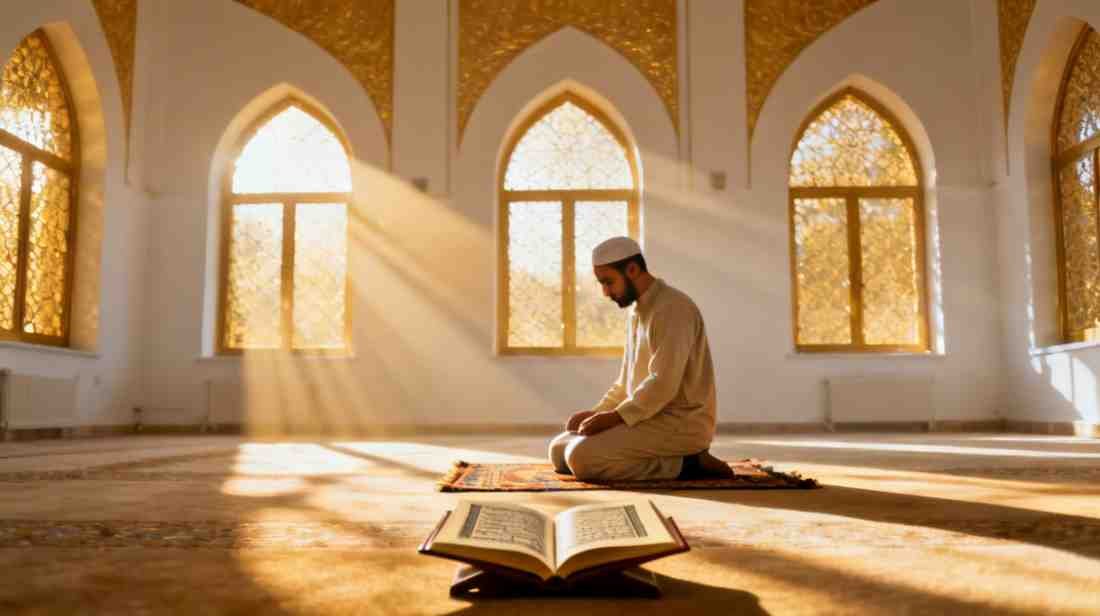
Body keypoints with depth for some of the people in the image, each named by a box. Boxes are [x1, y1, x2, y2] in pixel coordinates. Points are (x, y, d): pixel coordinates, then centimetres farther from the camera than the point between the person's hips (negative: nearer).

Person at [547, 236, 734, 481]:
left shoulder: (673, 307, -16)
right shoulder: (638, 312, 16)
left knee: (582, 457, -23)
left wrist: (616, 416, -20)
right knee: (560, 450, 5)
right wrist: (597, 412, 7)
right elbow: (627, 382, 21)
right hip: (652, 417, 10)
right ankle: (675, 459, 4)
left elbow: (663, 385, -24)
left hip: (681, 422, -10)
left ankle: (686, 463, -9)